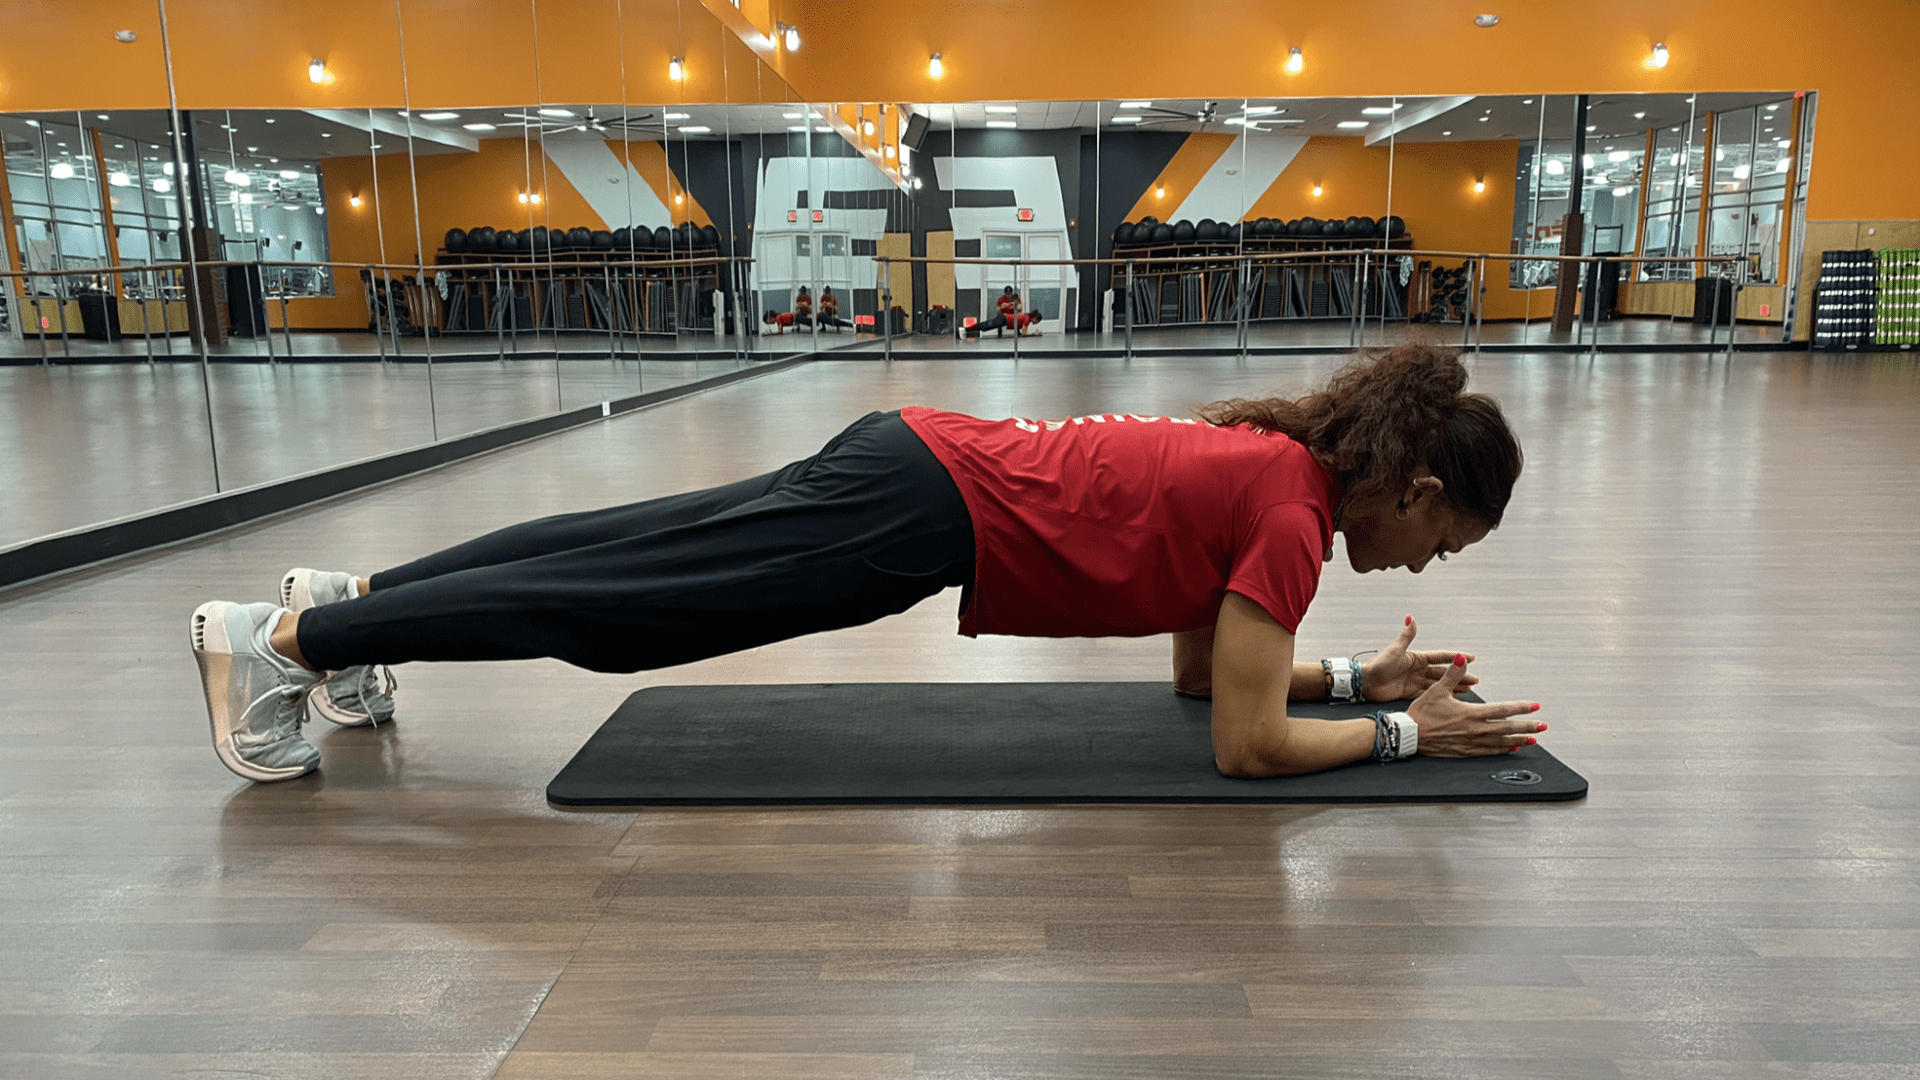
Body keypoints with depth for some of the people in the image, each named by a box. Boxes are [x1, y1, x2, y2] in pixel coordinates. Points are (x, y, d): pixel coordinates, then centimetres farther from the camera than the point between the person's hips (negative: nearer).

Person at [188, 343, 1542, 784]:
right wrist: (1402, 730, 0)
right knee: (612, 607, -2)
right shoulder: (1296, 511, -11)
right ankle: (285, 639, 8)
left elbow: (1200, 662, 24)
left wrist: (1353, 671, 22)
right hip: (918, 516, -8)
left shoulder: (1275, 456, 15)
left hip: (917, 460, 8)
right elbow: (1248, 742, -11)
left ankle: (350, 593, 27)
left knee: (635, 551, 13)